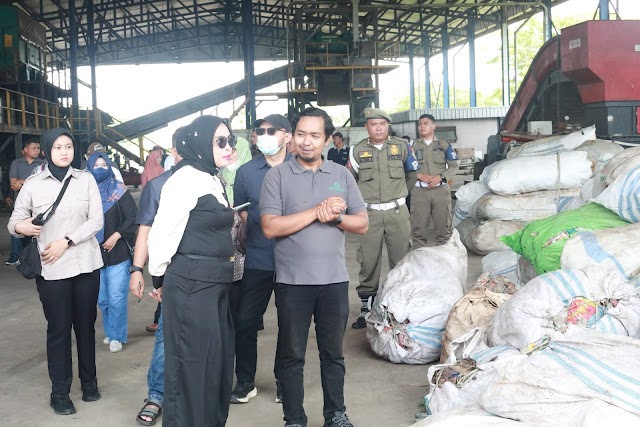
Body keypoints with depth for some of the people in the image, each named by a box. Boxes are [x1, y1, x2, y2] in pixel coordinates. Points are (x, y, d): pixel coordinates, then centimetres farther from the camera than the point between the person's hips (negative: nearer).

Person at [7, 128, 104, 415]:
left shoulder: (86, 179, 3)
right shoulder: (33, 184, 0)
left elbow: (96, 220, -3)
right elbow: (14, 221, 2)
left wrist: (66, 241, -14)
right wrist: (20, 227, -22)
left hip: (86, 263, 2)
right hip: (52, 269, -2)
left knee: (86, 324, 12)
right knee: (58, 329, 4)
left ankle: (89, 381, 29)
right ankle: (60, 392, 17)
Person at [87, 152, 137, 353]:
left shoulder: (119, 191, -1)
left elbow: (132, 217, -4)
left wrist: (116, 236, -13)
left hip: (117, 253, -3)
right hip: (94, 254, 3)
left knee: (116, 298, -3)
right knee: (102, 299, 10)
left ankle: (116, 336, 9)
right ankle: (110, 332, 27)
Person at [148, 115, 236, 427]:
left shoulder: (213, 180, 14)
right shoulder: (186, 177, -14)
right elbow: (163, 232, -14)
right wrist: (159, 277, -2)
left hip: (215, 283, 9)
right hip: (191, 284, -9)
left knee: (218, 361, 16)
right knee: (192, 365, 1)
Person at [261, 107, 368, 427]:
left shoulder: (342, 175, 6)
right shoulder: (277, 176, -3)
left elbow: (362, 224, 6)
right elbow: (270, 227, -14)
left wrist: (334, 217, -14)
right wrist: (317, 211, -16)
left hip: (335, 280, 3)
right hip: (293, 281, -2)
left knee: (333, 352, 15)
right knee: (292, 355, 9)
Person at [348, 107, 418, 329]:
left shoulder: (401, 147, 5)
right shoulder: (357, 151, 2)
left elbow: (412, 174, 19)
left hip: (397, 212, 1)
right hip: (369, 213, 0)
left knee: (401, 258, 5)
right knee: (368, 260, -1)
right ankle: (366, 305, 7)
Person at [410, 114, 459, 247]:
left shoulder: (444, 144, 9)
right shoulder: (413, 145, 8)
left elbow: (454, 167, 7)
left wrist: (440, 177, -9)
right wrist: (420, 175, -14)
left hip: (441, 190, 0)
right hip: (419, 191, 0)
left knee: (444, 226, 3)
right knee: (418, 227, 0)